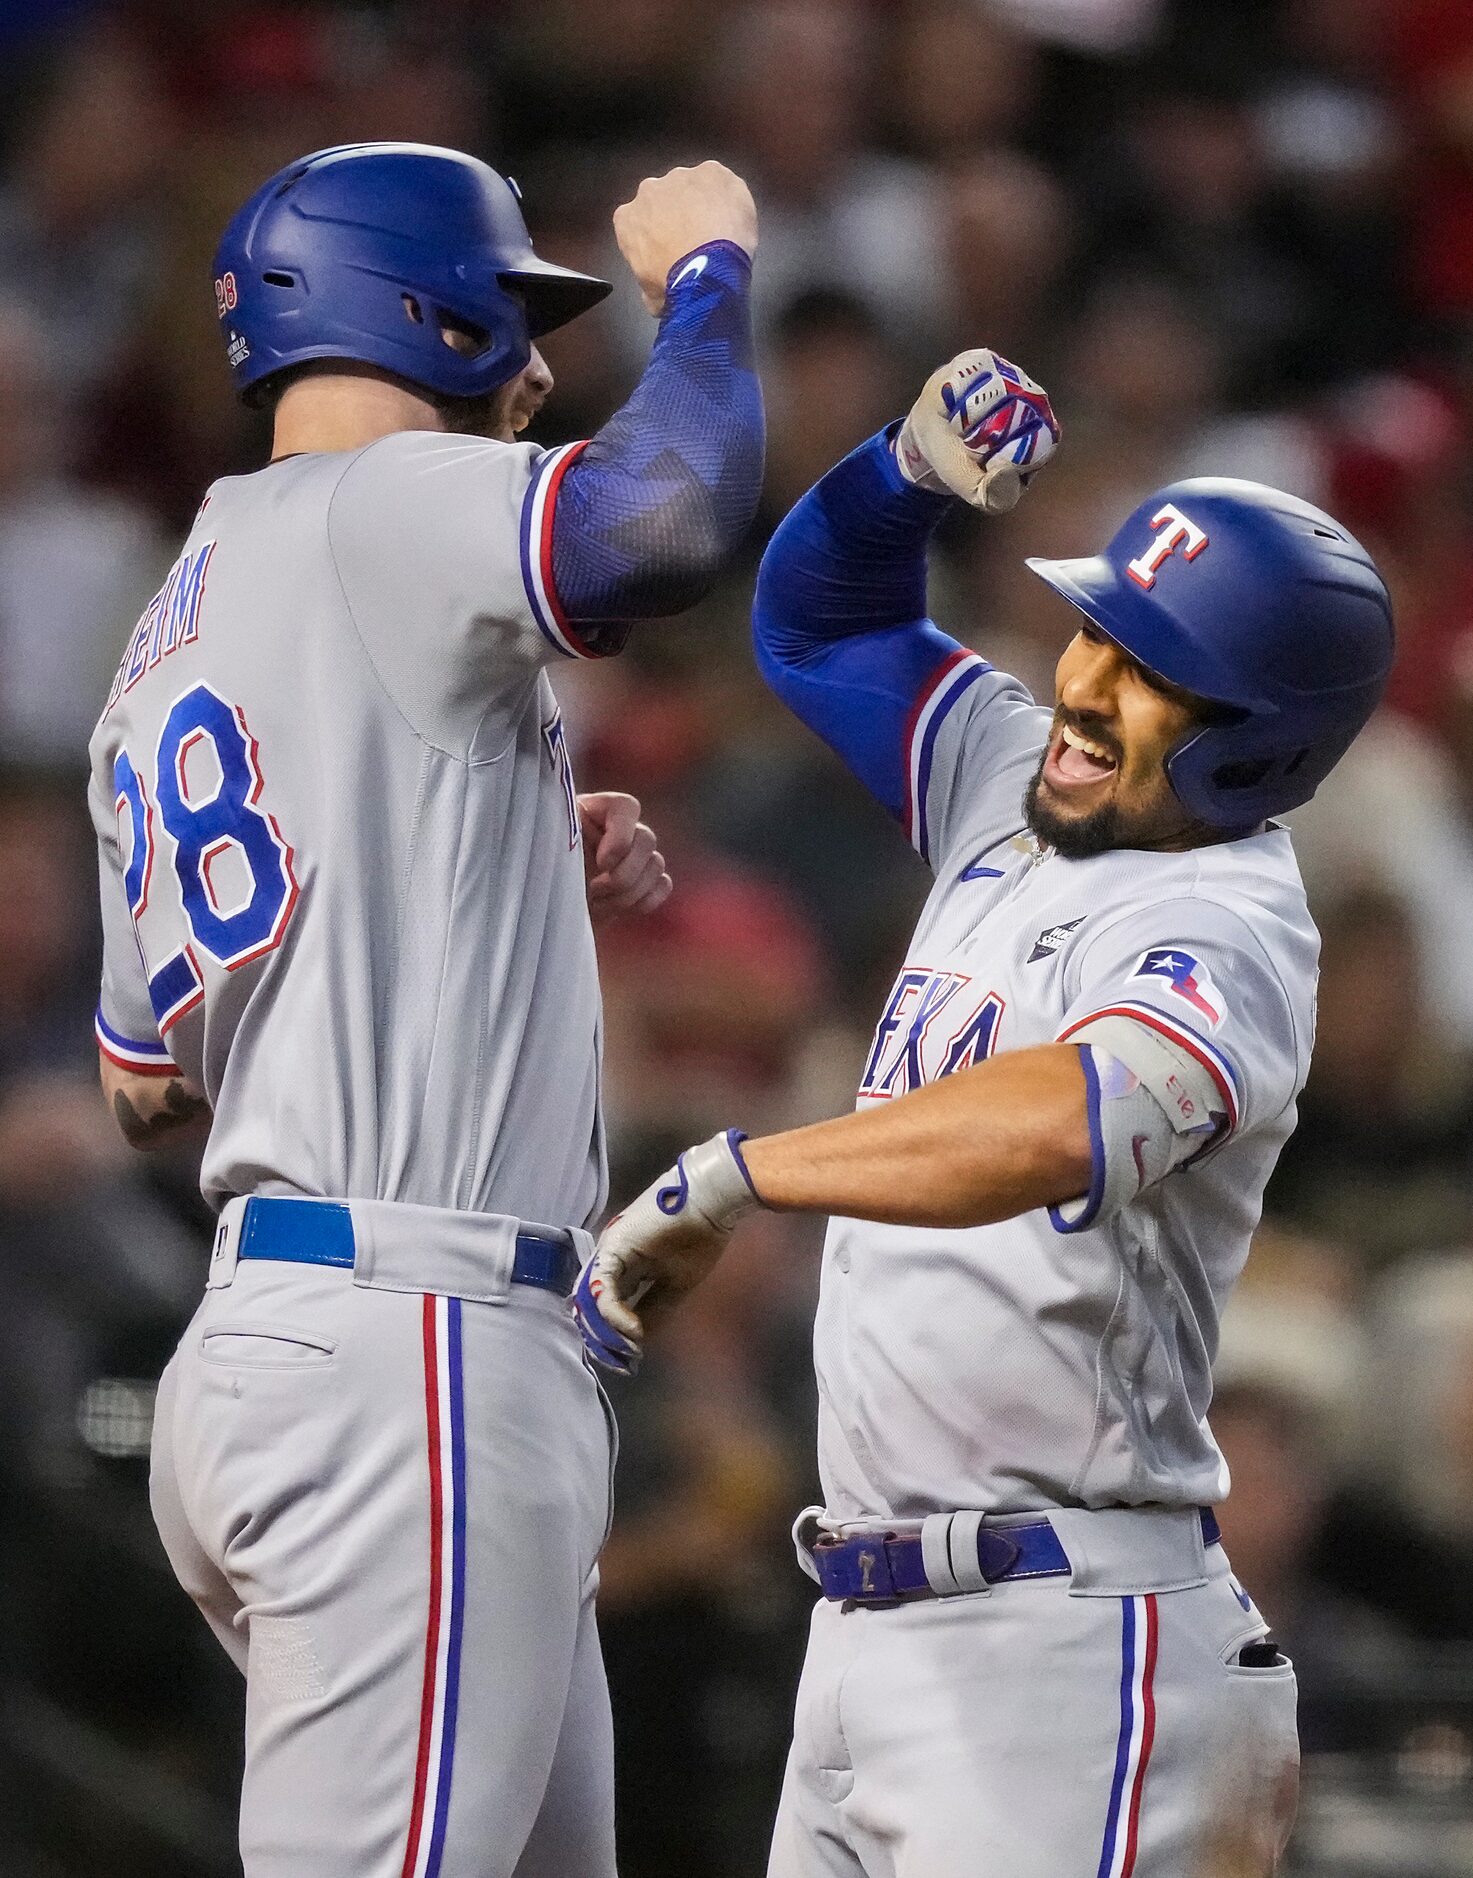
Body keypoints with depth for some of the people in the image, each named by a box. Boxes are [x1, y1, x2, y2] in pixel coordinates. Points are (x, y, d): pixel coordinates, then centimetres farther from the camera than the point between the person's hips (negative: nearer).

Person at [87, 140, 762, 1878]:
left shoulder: (159, 653, 22)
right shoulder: (384, 509, -6)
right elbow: (669, 524, -26)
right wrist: (704, 275, -6)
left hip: (257, 1344, 10)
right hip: (415, 1358, -10)